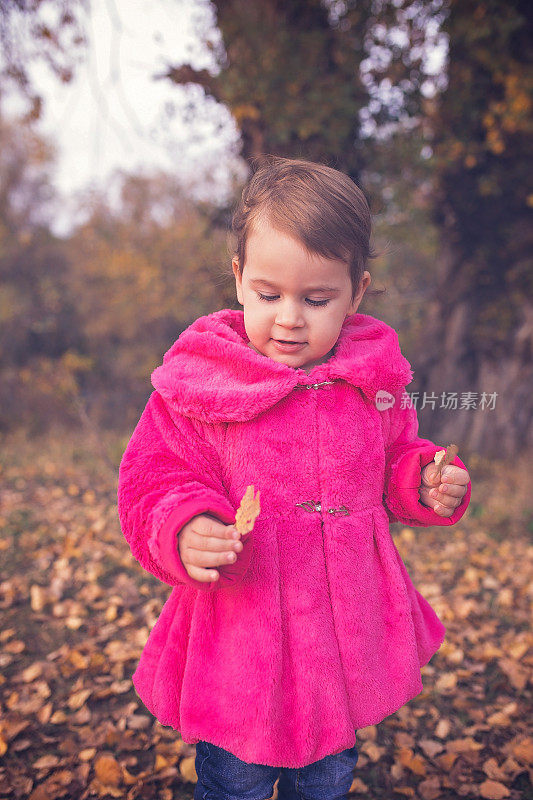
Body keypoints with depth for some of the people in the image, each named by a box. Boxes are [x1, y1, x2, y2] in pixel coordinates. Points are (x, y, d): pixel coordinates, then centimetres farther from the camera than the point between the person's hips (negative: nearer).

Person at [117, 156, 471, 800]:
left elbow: (394, 465, 12)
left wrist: (425, 484, -9)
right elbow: (154, 484, -13)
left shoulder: (372, 380, -3)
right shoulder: (197, 384, -16)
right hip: (239, 640, -3)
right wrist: (185, 533, -33)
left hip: (348, 637, 4)